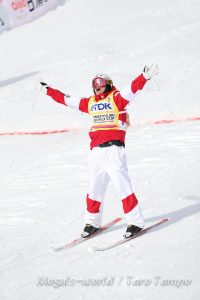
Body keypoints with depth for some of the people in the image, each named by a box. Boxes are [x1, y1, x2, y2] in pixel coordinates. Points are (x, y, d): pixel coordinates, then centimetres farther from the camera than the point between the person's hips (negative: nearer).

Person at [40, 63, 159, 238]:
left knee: (123, 186, -10)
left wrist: (145, 77, -28)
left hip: (114, 149, -6)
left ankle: (136, 223, -4)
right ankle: (93, 223, 25)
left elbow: (132, 89, -13)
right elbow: (66, 99, 29)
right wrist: (49, 90, 36)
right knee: (94, 189, 11)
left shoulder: (116, 98, 3)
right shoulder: (90, 103, 18)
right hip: (96, 151, 6)